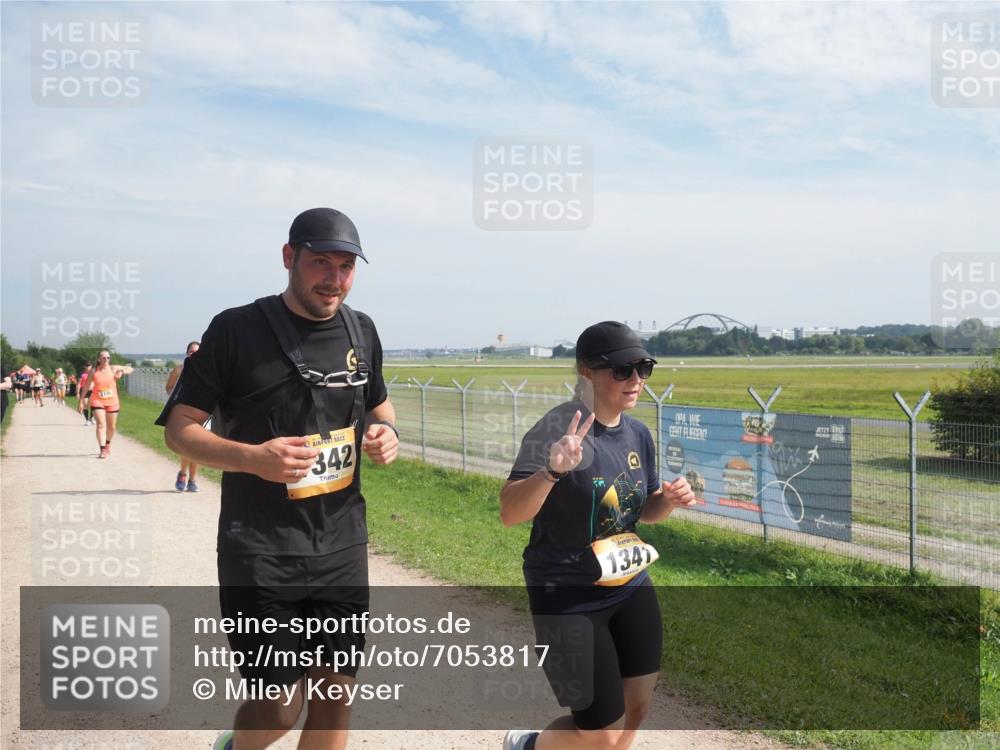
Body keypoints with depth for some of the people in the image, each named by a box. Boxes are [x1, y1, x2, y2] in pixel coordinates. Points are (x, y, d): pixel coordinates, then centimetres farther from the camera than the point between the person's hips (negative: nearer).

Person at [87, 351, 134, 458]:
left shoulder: (114, 369, -2)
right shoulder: (93, 372, -4)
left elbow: (130, 369, 7)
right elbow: (87, 386, 5)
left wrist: (122, 372, -15)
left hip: (112, 402, 2)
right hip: (97, 401, -2)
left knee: (111, 426, 14)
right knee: (101, 424, -17)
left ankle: (108, 444, 41)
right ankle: (102, 450, -22)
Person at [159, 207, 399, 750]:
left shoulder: (361, 330, 6)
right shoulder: (237, 329, -9)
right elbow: (180, 429, -7)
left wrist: (387, 432, -3)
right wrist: (252, 457, -25)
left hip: (343, 546, 5)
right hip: (260, 550, -4)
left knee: (336, 695, 9)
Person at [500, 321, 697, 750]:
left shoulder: (638, 434, 1)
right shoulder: (556, 429, -21)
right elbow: (509, 514, -28)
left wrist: (669, 500, -7)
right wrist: (551, 471, -45)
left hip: (631, 589, 7)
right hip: (568, 599, -7)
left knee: (636, 707, 15)